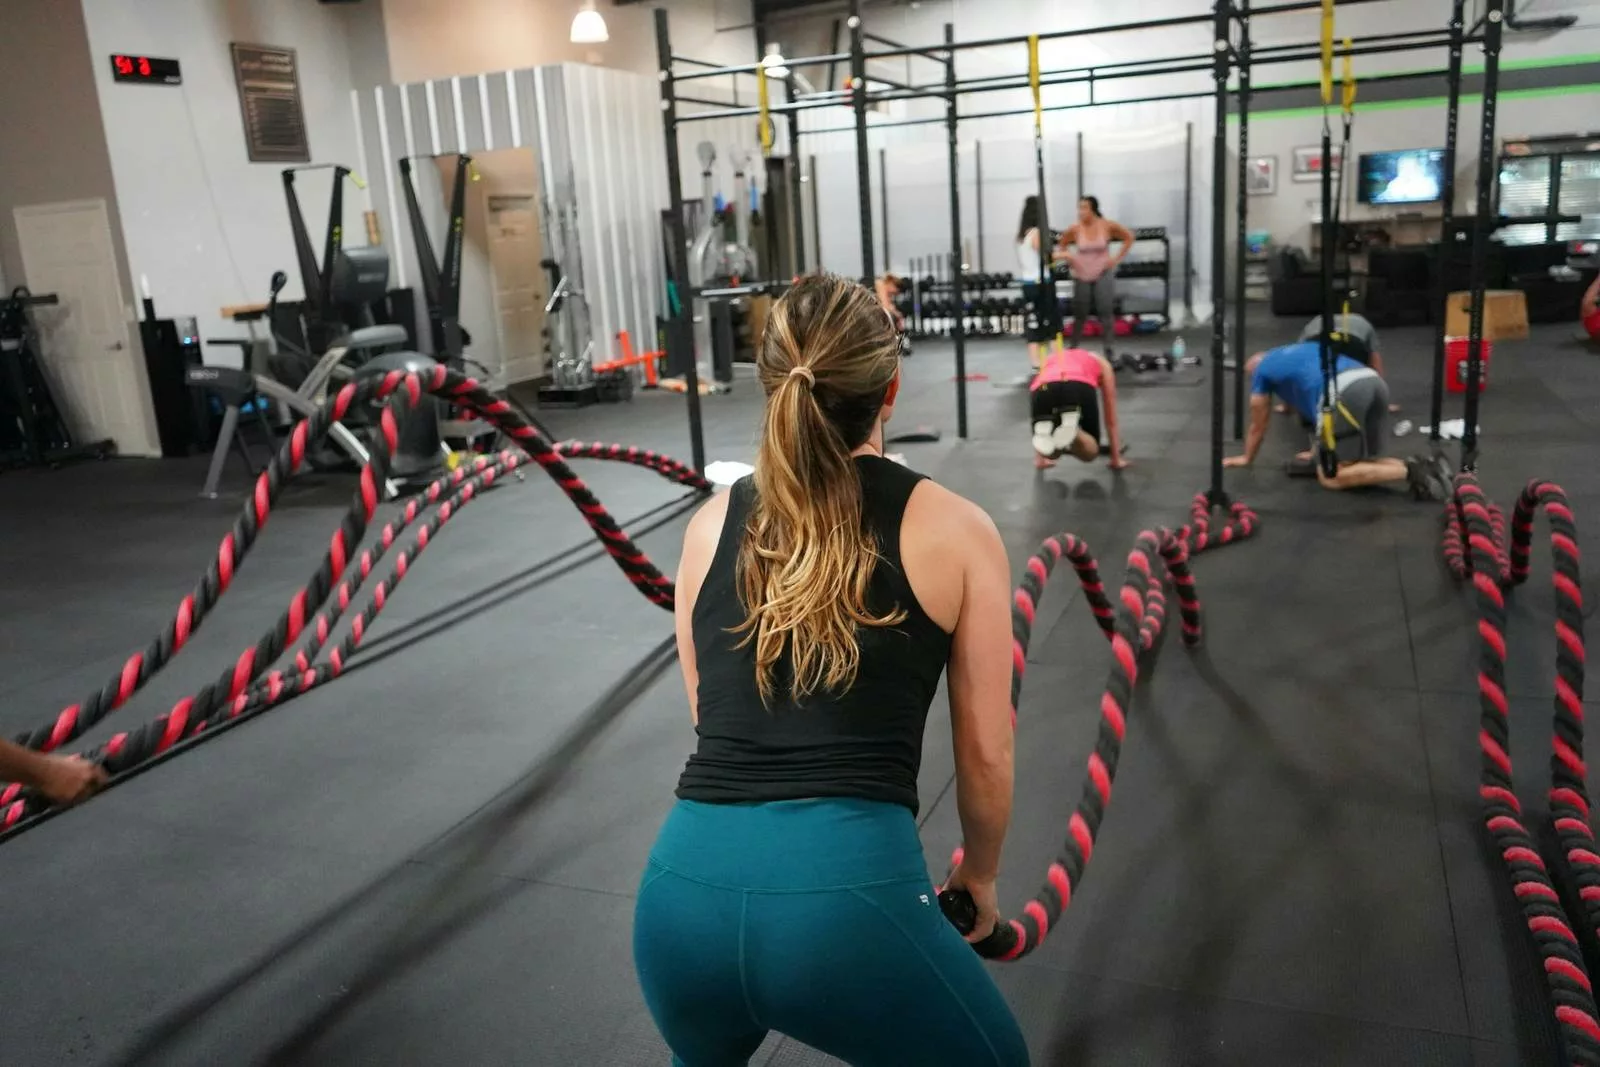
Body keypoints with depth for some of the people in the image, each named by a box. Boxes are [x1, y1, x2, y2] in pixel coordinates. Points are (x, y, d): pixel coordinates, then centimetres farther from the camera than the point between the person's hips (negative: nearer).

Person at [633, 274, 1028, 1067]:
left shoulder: (709, 526, 12)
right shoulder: (955, 530, 2)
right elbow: (986, 756, 8)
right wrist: (979, 872, 27)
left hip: (684, 887, 4)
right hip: (850, 889, -3)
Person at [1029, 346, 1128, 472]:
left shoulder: (1049, 361, 44)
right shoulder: (1101, 363, 39)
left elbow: (1039, 417, 47)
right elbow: (1111, 420, 41)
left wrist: (1039, 457, 56)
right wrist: (1116, 458, 49)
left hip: (1044, 390, 2)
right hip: (1080, 388, -2)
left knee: (1050, 452, 24)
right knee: (1090, 452, 19)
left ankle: (1046, 433, -13)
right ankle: (1070, 431, -16)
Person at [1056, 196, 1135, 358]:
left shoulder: (1107, 226, -10)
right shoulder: (1074, 229, -9)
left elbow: (1129, 237, 3)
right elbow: (1061, 245, 10)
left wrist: (1117, 259, -2)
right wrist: (1070, 260, -1)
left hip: (1103, 274, -1)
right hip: (1081, 276, 1)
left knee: (1106, 312, -7)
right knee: (1079, 314, 6)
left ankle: (1108, 349, -1)